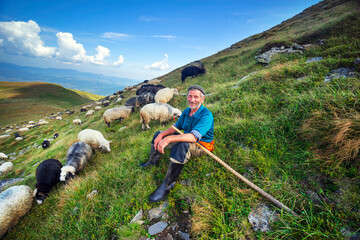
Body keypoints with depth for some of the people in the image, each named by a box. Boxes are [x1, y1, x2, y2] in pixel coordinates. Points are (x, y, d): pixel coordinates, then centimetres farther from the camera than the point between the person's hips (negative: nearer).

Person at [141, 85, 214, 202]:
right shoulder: (186, 111, 0)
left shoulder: (206, 115, -26)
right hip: (186, 139, 8)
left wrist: (168, 139, -44)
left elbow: (194, 137, -39)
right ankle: (152, 162, 25)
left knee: (182, 145, -43)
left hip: (201, 145, -8)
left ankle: (167, 185, -30)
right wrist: (162, 135, -10)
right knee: (158, 134, 9)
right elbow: (176, 126, 8)